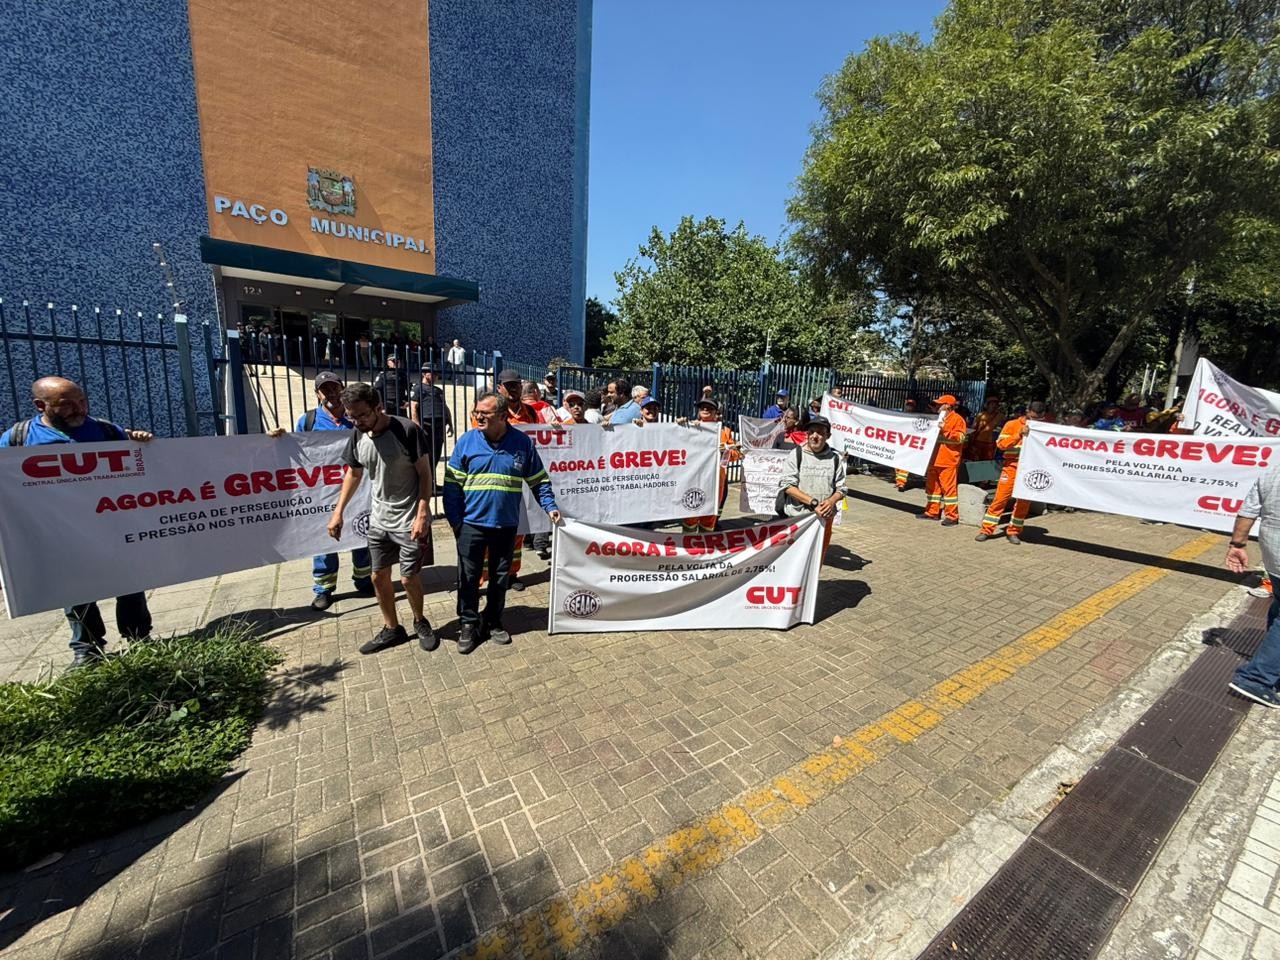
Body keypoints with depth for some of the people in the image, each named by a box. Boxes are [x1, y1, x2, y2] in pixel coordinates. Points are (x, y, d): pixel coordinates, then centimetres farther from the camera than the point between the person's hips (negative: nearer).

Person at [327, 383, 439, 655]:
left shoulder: (407, 430, -19)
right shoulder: (358, 435, 0)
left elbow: (425, 474, -15)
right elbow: (353, 473, 13)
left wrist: (422, 514, -20)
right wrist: (338, 511, 9)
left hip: (409, 519, -6)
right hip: (378, 519, 6)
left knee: (409, 578, 1)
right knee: (379, 576, 14)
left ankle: (420, 622, 29)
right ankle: (391, 629, 33)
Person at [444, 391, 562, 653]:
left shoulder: (522, 443, -3)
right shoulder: (466, 441, -4)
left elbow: (539, 481, 5)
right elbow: (452, 484, -2)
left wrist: (550, 506, -5)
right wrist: (454, 520, -6)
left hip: (506, 525, 1)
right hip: (472, 523, -1)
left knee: (500, 577, 13)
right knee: (469, 577, 7)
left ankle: (493, 622, 32)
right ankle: (469, 624, 26)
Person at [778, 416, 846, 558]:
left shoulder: (835, 458, 4)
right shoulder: (797, 455, -4)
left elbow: (841, 489, 7)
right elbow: (788, 486, -10)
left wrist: (831, 501, -16)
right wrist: (813, 502, -18)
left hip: (824, 517, 3)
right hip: (797, 517, -3)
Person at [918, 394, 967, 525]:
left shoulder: (957, 419, -5)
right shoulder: (939, 418, 23)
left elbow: (959, 438, -16)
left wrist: (945, 429, -23)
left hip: (948, 461, -9)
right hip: (935, 459, 9)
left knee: (949, 487, -7)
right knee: (932, 486, 11)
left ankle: (952, 516, -3)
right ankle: (932, 512, 19)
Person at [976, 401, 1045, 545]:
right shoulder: (1012, 424, 2)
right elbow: (1001, 444, -8)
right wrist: (1019, 434, -17)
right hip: (1012, 466, -3)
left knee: (1024, 500, 4)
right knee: (1001, 497, -4)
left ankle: (1013, 531, 15)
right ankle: (987, 530, 0)